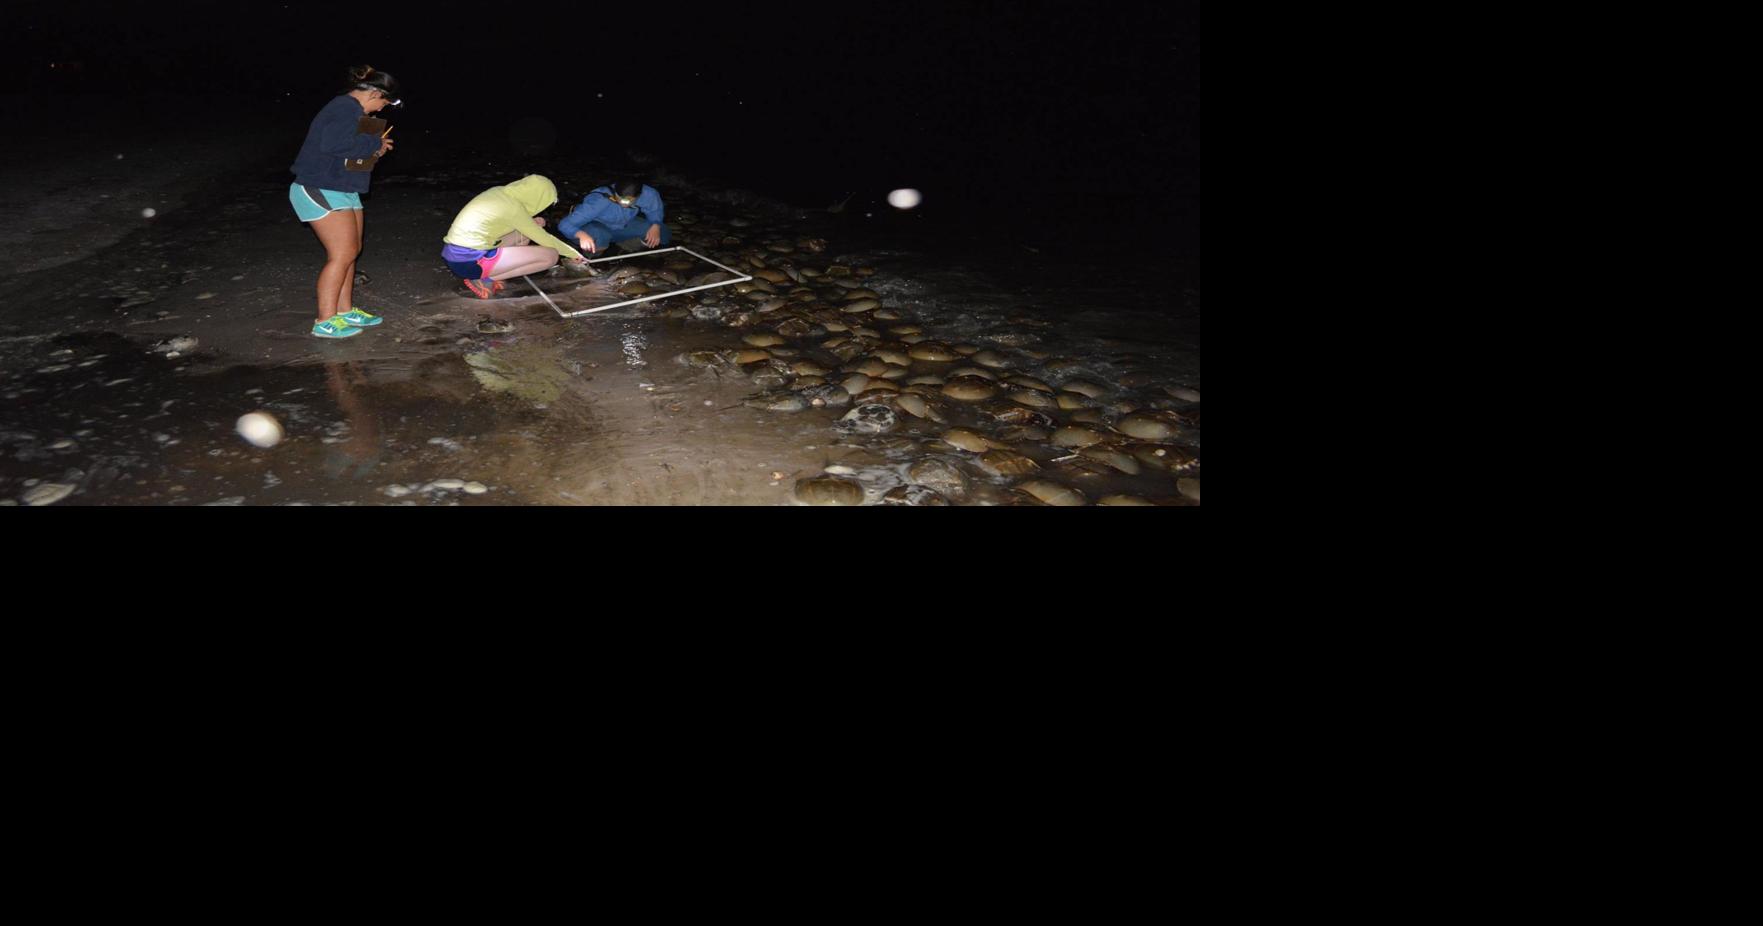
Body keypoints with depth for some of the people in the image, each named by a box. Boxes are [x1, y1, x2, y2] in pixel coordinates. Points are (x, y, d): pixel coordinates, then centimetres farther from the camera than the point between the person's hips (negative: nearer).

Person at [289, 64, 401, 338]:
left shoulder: (349, 108, 15)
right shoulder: (347, 108, -18)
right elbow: (335, 143, -32)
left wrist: (373, 147, 3)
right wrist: (374, 143, -20)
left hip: (341, 190, 11)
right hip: (322, 191, -11)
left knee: (350, 251, 14)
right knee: (342, 254, -12)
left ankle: (344, 310, 24)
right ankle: (325, 321, -8)